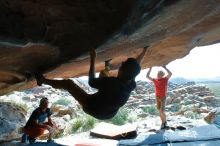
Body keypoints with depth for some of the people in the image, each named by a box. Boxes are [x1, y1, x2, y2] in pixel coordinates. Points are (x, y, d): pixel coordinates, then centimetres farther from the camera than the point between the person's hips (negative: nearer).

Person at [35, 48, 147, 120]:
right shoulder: (131, 84, -17)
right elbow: (135, 68, 1)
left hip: (92, 108, -6)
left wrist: (93, 59, -15)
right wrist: (144, 50, 13)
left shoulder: (112, 82, -35)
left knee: (68, 83, 2)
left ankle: (42, 80, 19)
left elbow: (91, 82, -19)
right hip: (109, 114, 6)